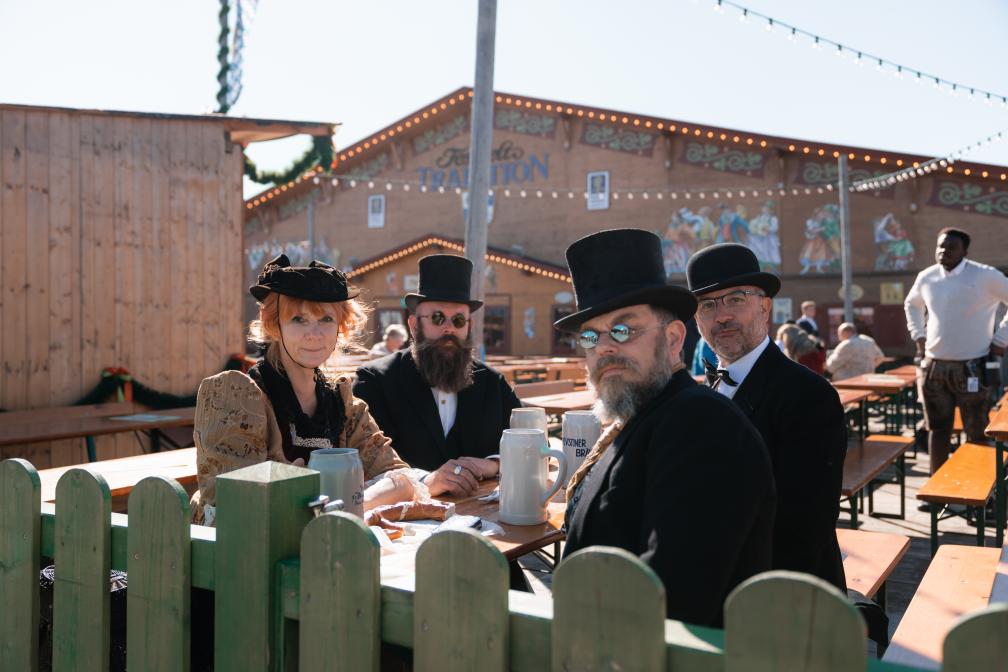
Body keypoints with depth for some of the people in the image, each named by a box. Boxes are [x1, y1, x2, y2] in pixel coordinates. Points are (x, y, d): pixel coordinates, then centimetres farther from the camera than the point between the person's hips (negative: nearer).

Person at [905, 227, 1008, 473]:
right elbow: (911, 305, 24)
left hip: (971, 367, -4)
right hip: (933, 366, 4)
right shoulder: (926, 277, 5)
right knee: (938, 428, 11)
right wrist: (918, 335, 14)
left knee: (976, 432, 5)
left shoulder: (986, 276, -9)